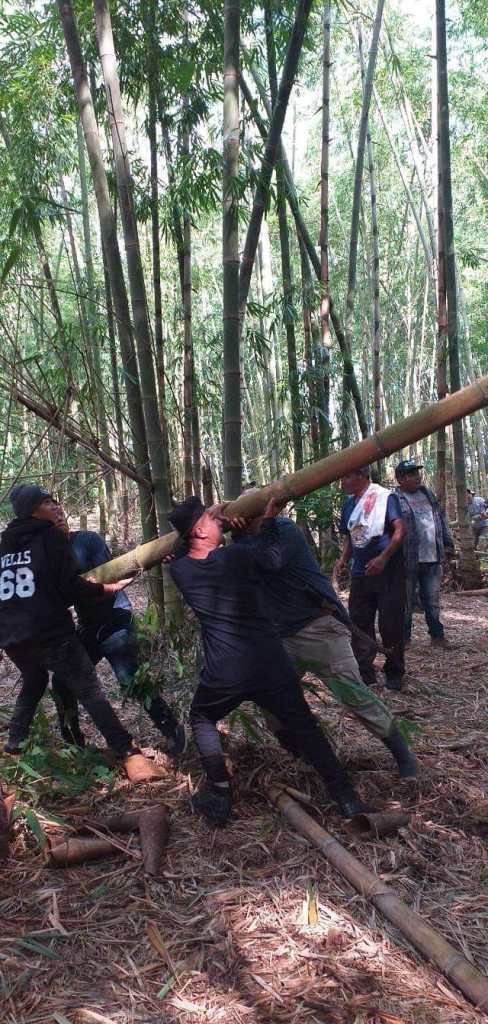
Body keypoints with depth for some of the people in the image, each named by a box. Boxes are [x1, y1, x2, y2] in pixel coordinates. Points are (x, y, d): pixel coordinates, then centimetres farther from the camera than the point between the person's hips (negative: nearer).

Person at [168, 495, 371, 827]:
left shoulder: (179, 571, 1)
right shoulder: (236, 555, -5)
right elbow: (269, 555, 16)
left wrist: (209, 517, 26)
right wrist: (269, 519, 25)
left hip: (224, 674, 1)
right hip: (270, 664, 0)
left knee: (202, 719, 28)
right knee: (304, 727, 16)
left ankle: (220, 798, 20)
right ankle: (348, 800, 16)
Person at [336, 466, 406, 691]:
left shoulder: (385, 497, -9)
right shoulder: (349, 504, 11)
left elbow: (400, 530, -17)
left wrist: (383, 558, -25)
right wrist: (344, 559, 3)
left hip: (387, 571, -6)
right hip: (360, 573, 6)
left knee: (391, 625, 1)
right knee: (359, 624, 6)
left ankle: (394, 673, 16)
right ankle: (364, 674, 14)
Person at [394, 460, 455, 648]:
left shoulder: (428, 494, 13)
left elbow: (441, 519, 20)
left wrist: (447, 544, 16)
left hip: (433, 559, 5)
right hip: (408, 561, -5)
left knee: (433, 601, 13)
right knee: (406, 601, 5)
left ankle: (437, 635, 24)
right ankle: (404, 637, 17)